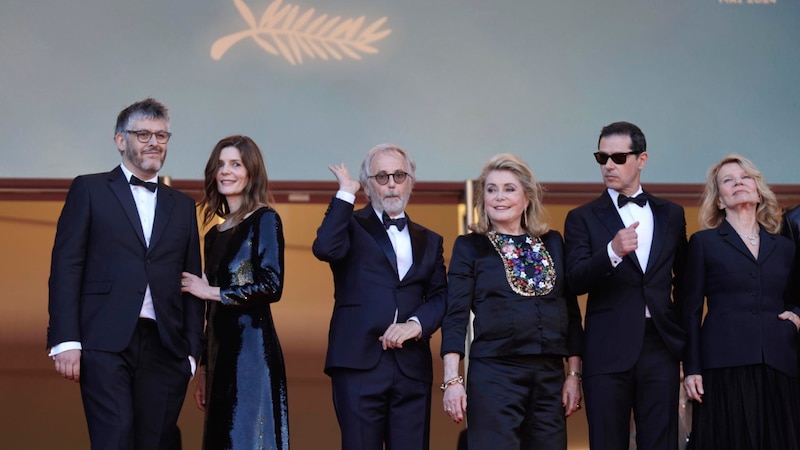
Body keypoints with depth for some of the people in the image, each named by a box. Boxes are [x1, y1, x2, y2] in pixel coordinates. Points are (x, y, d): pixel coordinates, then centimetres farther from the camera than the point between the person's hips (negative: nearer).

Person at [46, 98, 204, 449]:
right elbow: (65, 268, 1)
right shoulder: (89, 190, 8)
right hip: (106, 343, -3)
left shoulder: (182, 206, 19)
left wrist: (192, 351, 7)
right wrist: (65, 340, -9)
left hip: (165, 349, 4)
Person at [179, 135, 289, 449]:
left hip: (252, 346, -7)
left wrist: (210, 291, -7)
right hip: (219, 350, 7)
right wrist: (204, 370, 16)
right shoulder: (215, 232, 17)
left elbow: (272, 287, -15)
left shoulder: (264, 219, -4)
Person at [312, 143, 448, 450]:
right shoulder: (352, 227, 7)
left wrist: (416, 323, -11)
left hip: (413, 366, 4)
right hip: (359, 363, -3)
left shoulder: (429, 240, 19)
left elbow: (440, 297, 10)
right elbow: (324, 249, -16)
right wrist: (345, 193, -6)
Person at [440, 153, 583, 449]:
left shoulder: (553, 243, 12)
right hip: (493, 374, -3)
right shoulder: (469, 247, 4)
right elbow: (456, 316, -3)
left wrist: (574, 374, 6)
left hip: (550, 375, 3)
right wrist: (452, 380, -12)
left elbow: (571, 312, 12)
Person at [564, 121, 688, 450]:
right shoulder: (583, 218, 4)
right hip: (608, 350, -2)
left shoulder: (671, 215, 12)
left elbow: (682, 283, 18)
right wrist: (612, 252, -27)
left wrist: (686, 345, 14)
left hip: (660, 348, 2)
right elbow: (576, 280, -10)